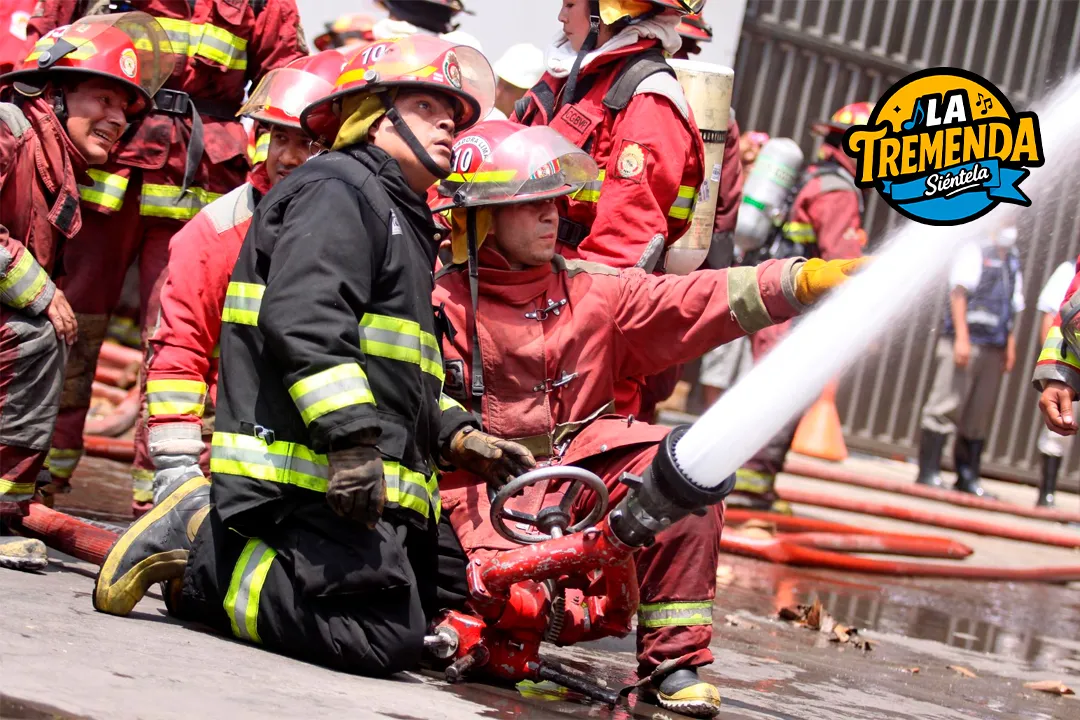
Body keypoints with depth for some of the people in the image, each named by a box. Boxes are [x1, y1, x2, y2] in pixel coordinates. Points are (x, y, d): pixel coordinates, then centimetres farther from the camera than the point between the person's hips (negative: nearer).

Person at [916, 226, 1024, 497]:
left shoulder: (1012, 263, 21)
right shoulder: (974, 251, 0)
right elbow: (958, 292, -8)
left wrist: (1010, 345, 15)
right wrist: (961, 336, -16)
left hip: (994, 349, 7)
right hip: (967, 341, -7)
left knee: (980, 414, 6)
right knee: (946, 405, -9)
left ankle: (967, 477, 11)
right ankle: (928, 472, -7)